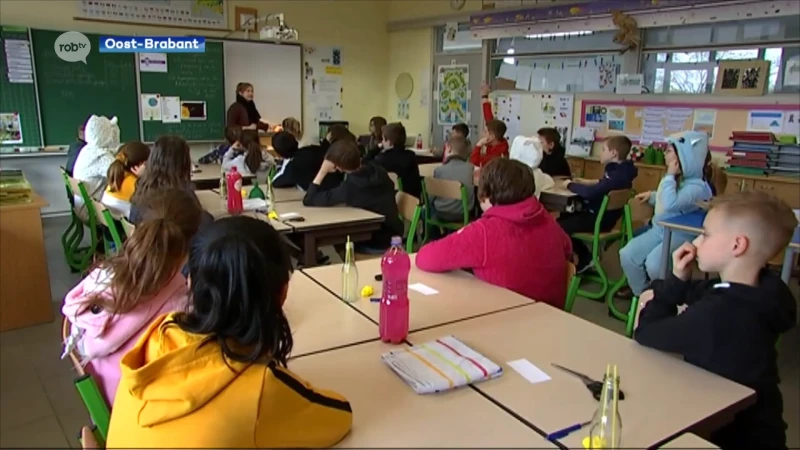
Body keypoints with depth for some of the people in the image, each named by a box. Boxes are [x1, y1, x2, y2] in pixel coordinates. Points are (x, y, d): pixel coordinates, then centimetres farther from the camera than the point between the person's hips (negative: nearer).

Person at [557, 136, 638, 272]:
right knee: (564, 218, 19)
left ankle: (585, 258, 5)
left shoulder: (617, 175, -26)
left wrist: (570, 185, -18)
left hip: (600, 220, -10)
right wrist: (588, 182, 7)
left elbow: (590, 192, -34)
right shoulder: (619, 171, 5)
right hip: (599, 214, 10)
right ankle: (584, 256, 22)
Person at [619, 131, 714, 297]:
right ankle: (640, 291, 13)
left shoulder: (696, 185, -20)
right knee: (627, 254, -10)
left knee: (653, 263, -30)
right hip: (659, 229, 8)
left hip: (681, 236, -8)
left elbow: (671, 204, -36)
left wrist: (670, 176, -26)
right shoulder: (674, 178, 8)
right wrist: (651, 196, 12)